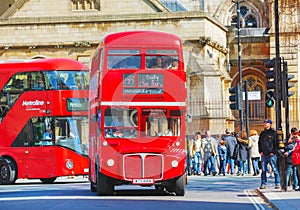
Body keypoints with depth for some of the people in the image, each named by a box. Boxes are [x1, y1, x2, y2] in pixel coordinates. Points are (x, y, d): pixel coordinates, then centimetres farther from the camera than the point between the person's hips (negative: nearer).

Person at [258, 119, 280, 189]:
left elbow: (276, 143, -3)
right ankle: (263, 184, 7)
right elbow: (259, 143, 20)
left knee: (275, 169, -3)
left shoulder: (273, 133, -1)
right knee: (263, 170, 4)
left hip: (271, 154, -5)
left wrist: (273, 152, -10)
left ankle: (277, 183, 2)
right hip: (264, 155, 5)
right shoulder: (262, 133, 14)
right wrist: (260, 151, 7)